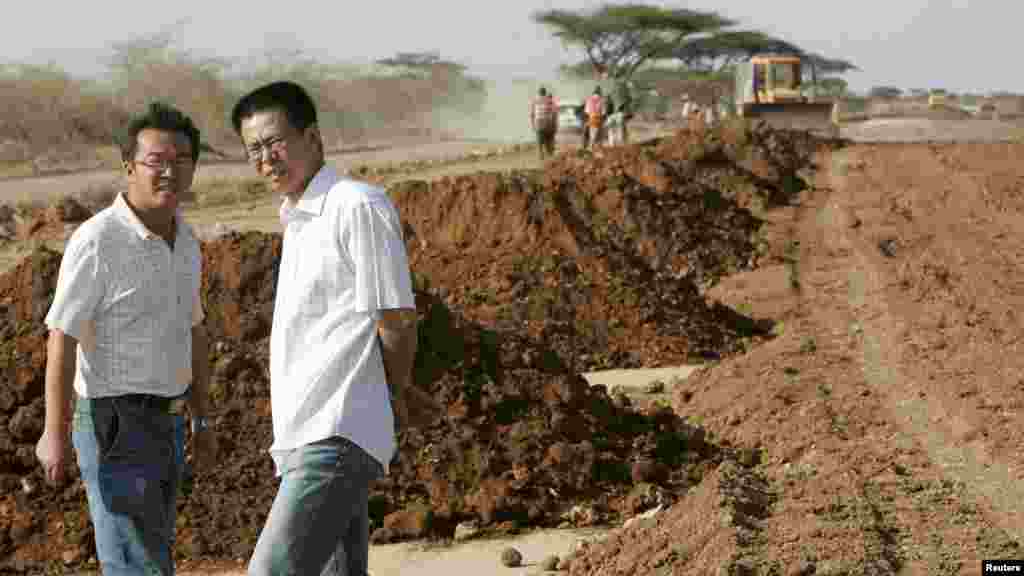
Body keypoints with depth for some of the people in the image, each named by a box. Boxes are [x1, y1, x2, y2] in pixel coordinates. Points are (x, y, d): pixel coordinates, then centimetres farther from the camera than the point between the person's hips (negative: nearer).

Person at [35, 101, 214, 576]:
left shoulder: (184, 241, 8)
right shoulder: (97, 241, -17)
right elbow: (62, 339, -17)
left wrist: (201, 420, 19)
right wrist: (55, 434, -20)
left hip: (164, 425, 8)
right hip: (116, 426, -8)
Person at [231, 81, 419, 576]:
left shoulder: (357, 206, -11)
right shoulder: (297, 219, 20)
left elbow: (397, 321, -11)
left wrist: (393, 399, 5)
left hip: (335, 438, -9)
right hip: (309, 440, 9)